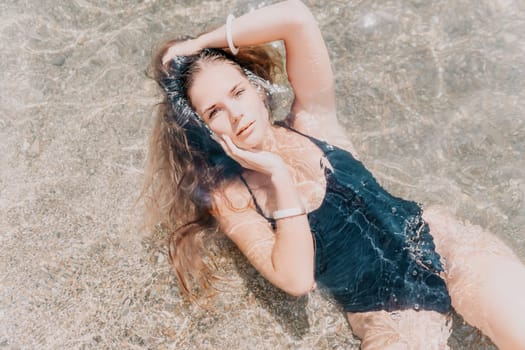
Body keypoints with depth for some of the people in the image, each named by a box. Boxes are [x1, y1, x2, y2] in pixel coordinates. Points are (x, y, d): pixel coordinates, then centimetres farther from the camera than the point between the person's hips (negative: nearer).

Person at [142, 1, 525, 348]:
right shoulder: (229, 198, -3)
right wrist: (280, 176, -18)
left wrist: (198, 44, -6)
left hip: (442, 242, 2)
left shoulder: (310, 121, 1)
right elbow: (296, 279, -16)